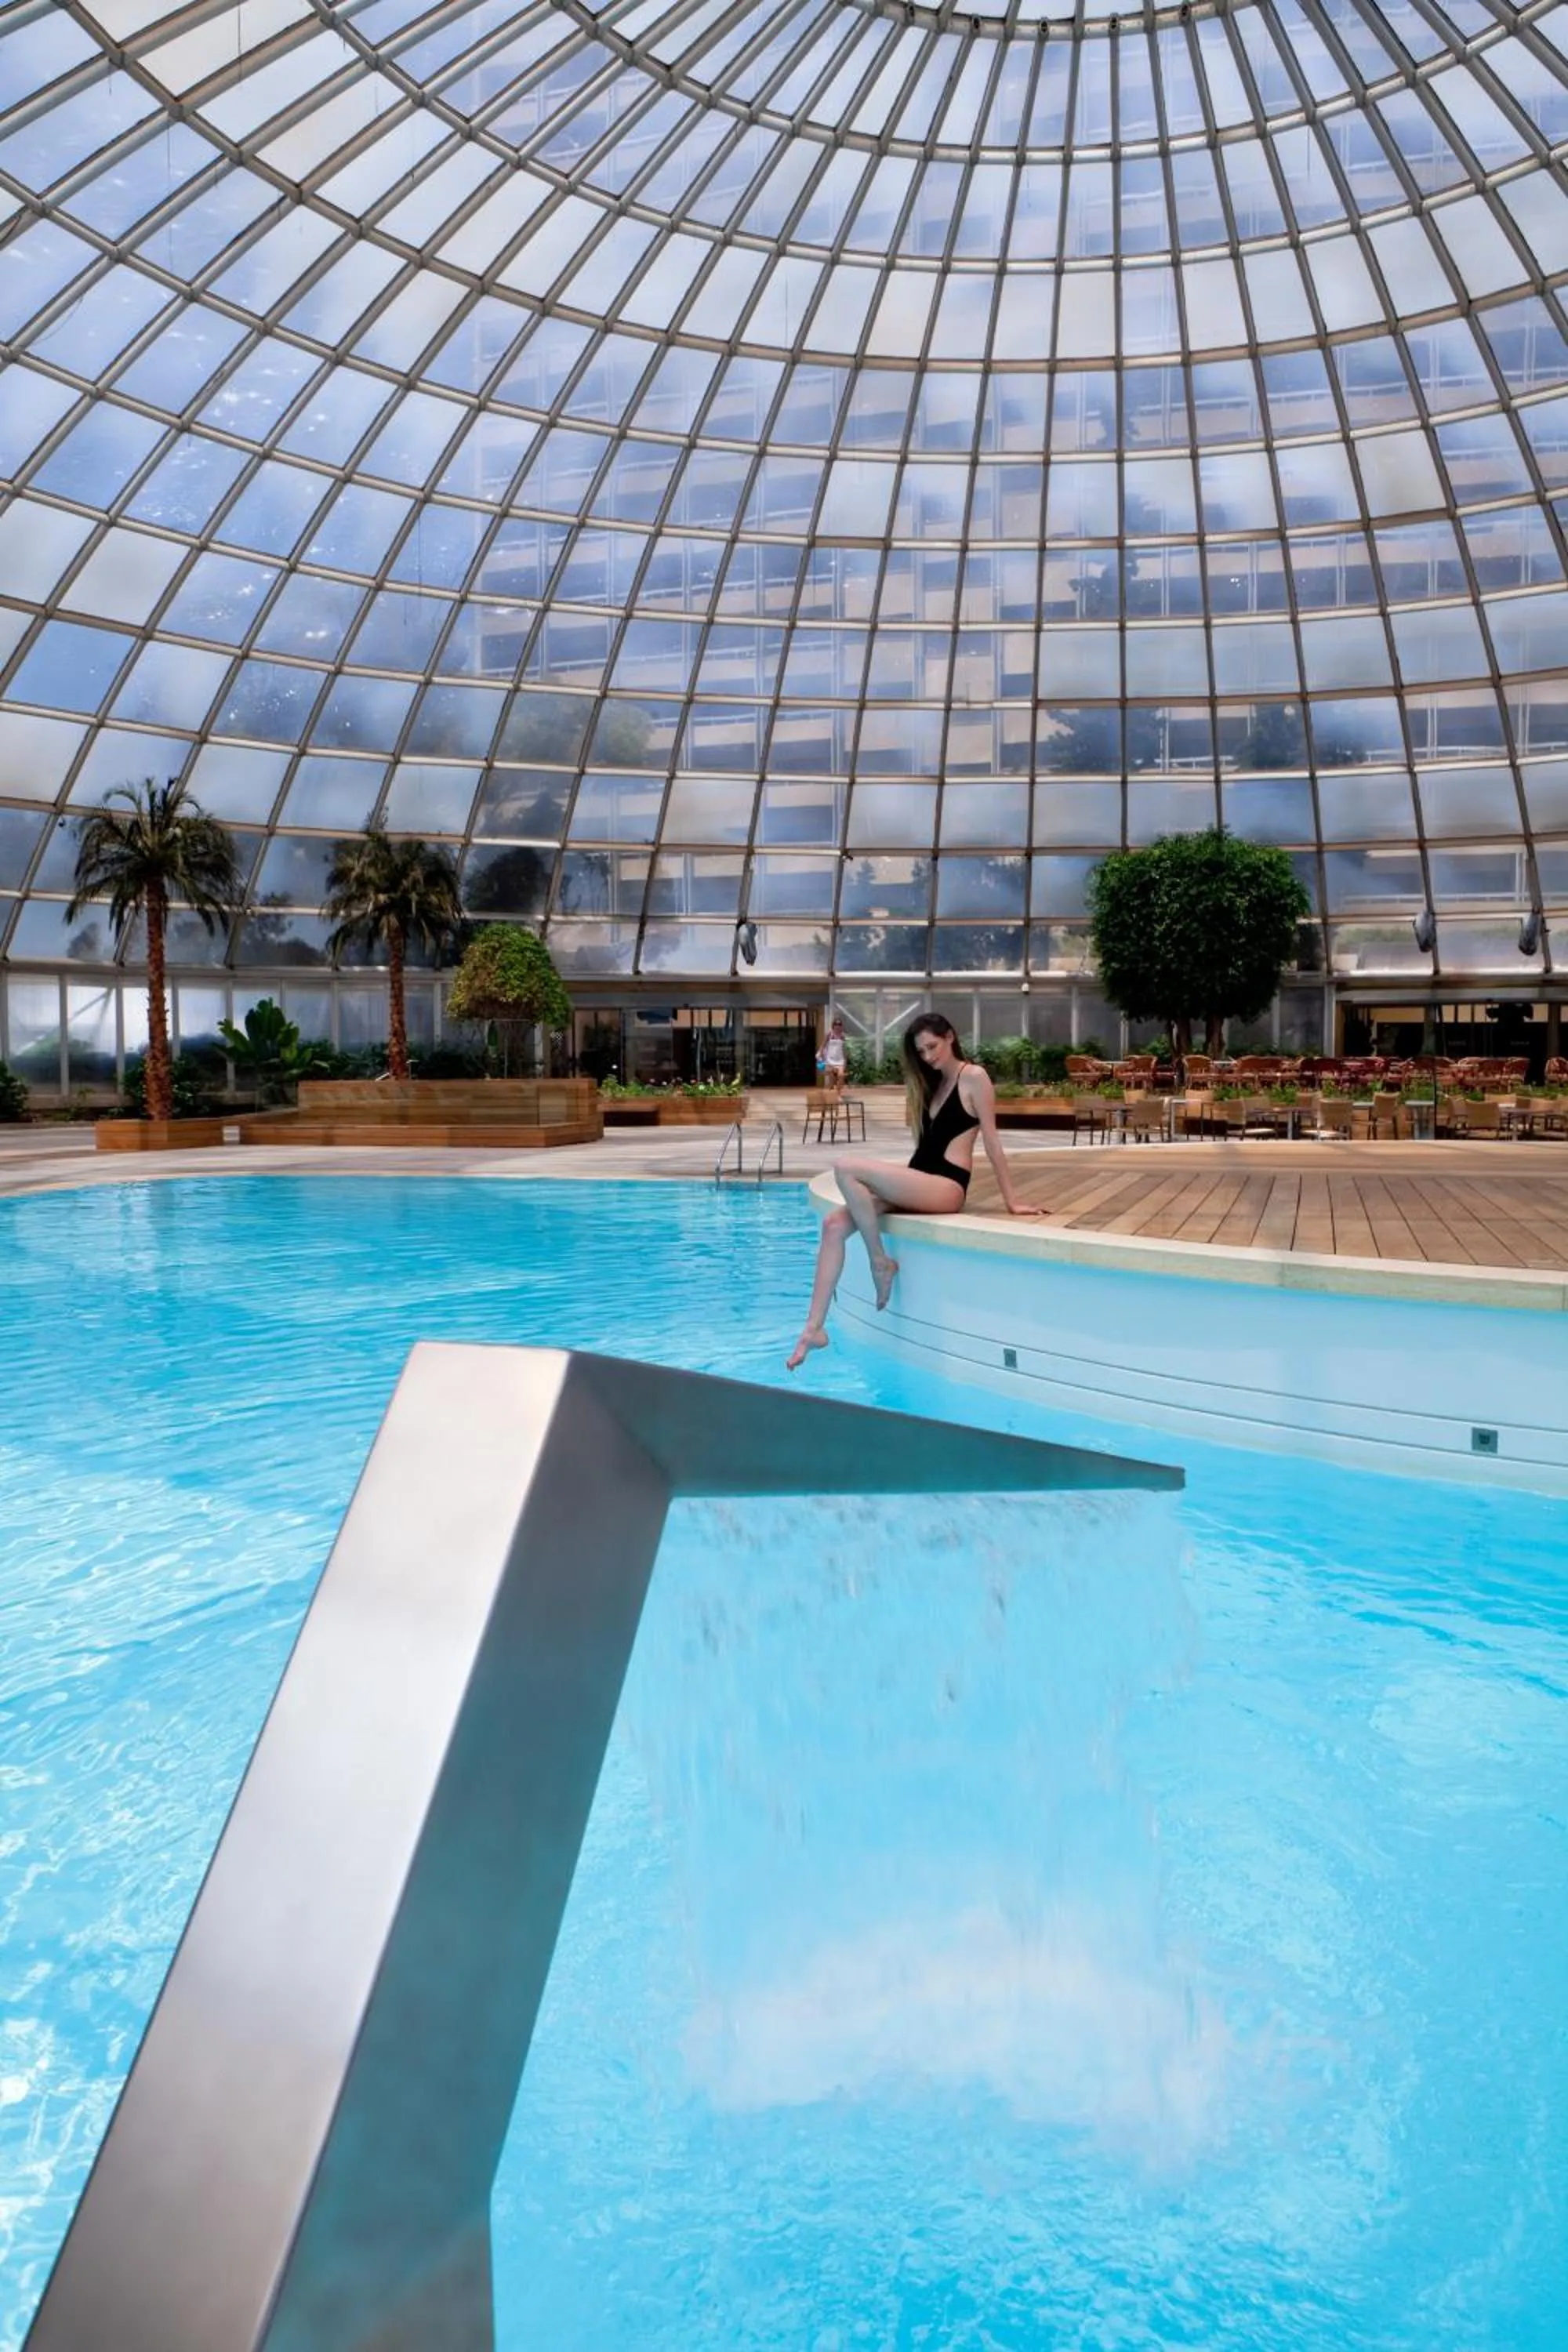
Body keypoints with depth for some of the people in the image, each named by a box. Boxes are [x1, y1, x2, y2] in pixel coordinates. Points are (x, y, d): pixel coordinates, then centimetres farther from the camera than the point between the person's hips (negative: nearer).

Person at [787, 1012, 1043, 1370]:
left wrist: (1011, 1202, -5)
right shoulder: (933, 1084, 23)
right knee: (835, 1224, -13)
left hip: (945, 1187, -8)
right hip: (917, 1184, 8)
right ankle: (814, 1329, -17)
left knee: (846, 1169, -25)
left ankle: (880, 1262, -11)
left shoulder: (974, 1078, -1)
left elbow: (991, 1143, -4)